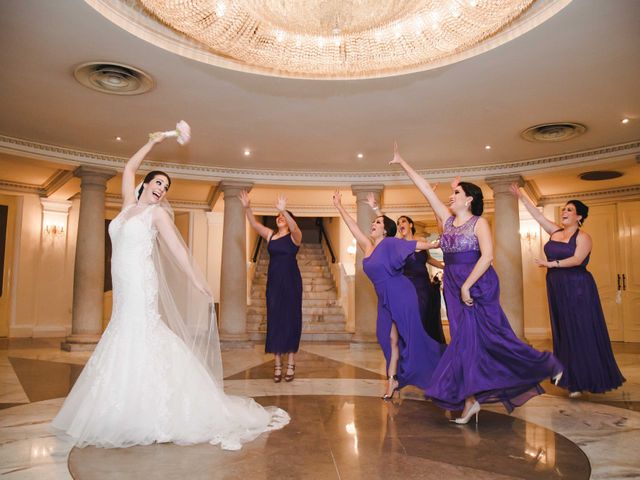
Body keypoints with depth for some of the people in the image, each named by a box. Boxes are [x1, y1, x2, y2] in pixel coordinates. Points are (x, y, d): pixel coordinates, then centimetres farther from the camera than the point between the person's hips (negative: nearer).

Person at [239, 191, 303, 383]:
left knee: (291, 319, 0)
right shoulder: (270, 235, 8)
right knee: (274, 319, 3)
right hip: (273, 282, 4)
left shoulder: (295, 236, -3)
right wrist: (247, 208, -21)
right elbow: (254, 224, -5)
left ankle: (291, 363, 9)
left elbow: (294, 226, -26)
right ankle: (277, 364, 9)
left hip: (291, 282, -4)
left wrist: (284, 210, -42)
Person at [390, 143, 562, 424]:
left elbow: (487, 256, -17)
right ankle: (471, 397, 10)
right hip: (454, 288, 6)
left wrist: (467, 285, -20)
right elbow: (426, 189, 9)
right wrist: (403, 163, 10)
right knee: (467, 339, 6)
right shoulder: (448, 220, 10)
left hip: (478, 287, -6)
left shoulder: (479, 223, -6)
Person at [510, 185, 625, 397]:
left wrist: (551, 264, -18)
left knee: (582, 333, -2)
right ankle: (574, 380, 14)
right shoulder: (555, 231, 11)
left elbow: (577, 259, -20)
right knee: (564, 334, 7)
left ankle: (588, 379, 7)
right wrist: (521, 197, 12)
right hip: (557, 289, 6)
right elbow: (537, 215, 13)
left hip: (577, 288, -6)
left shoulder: (582, 237, -6)